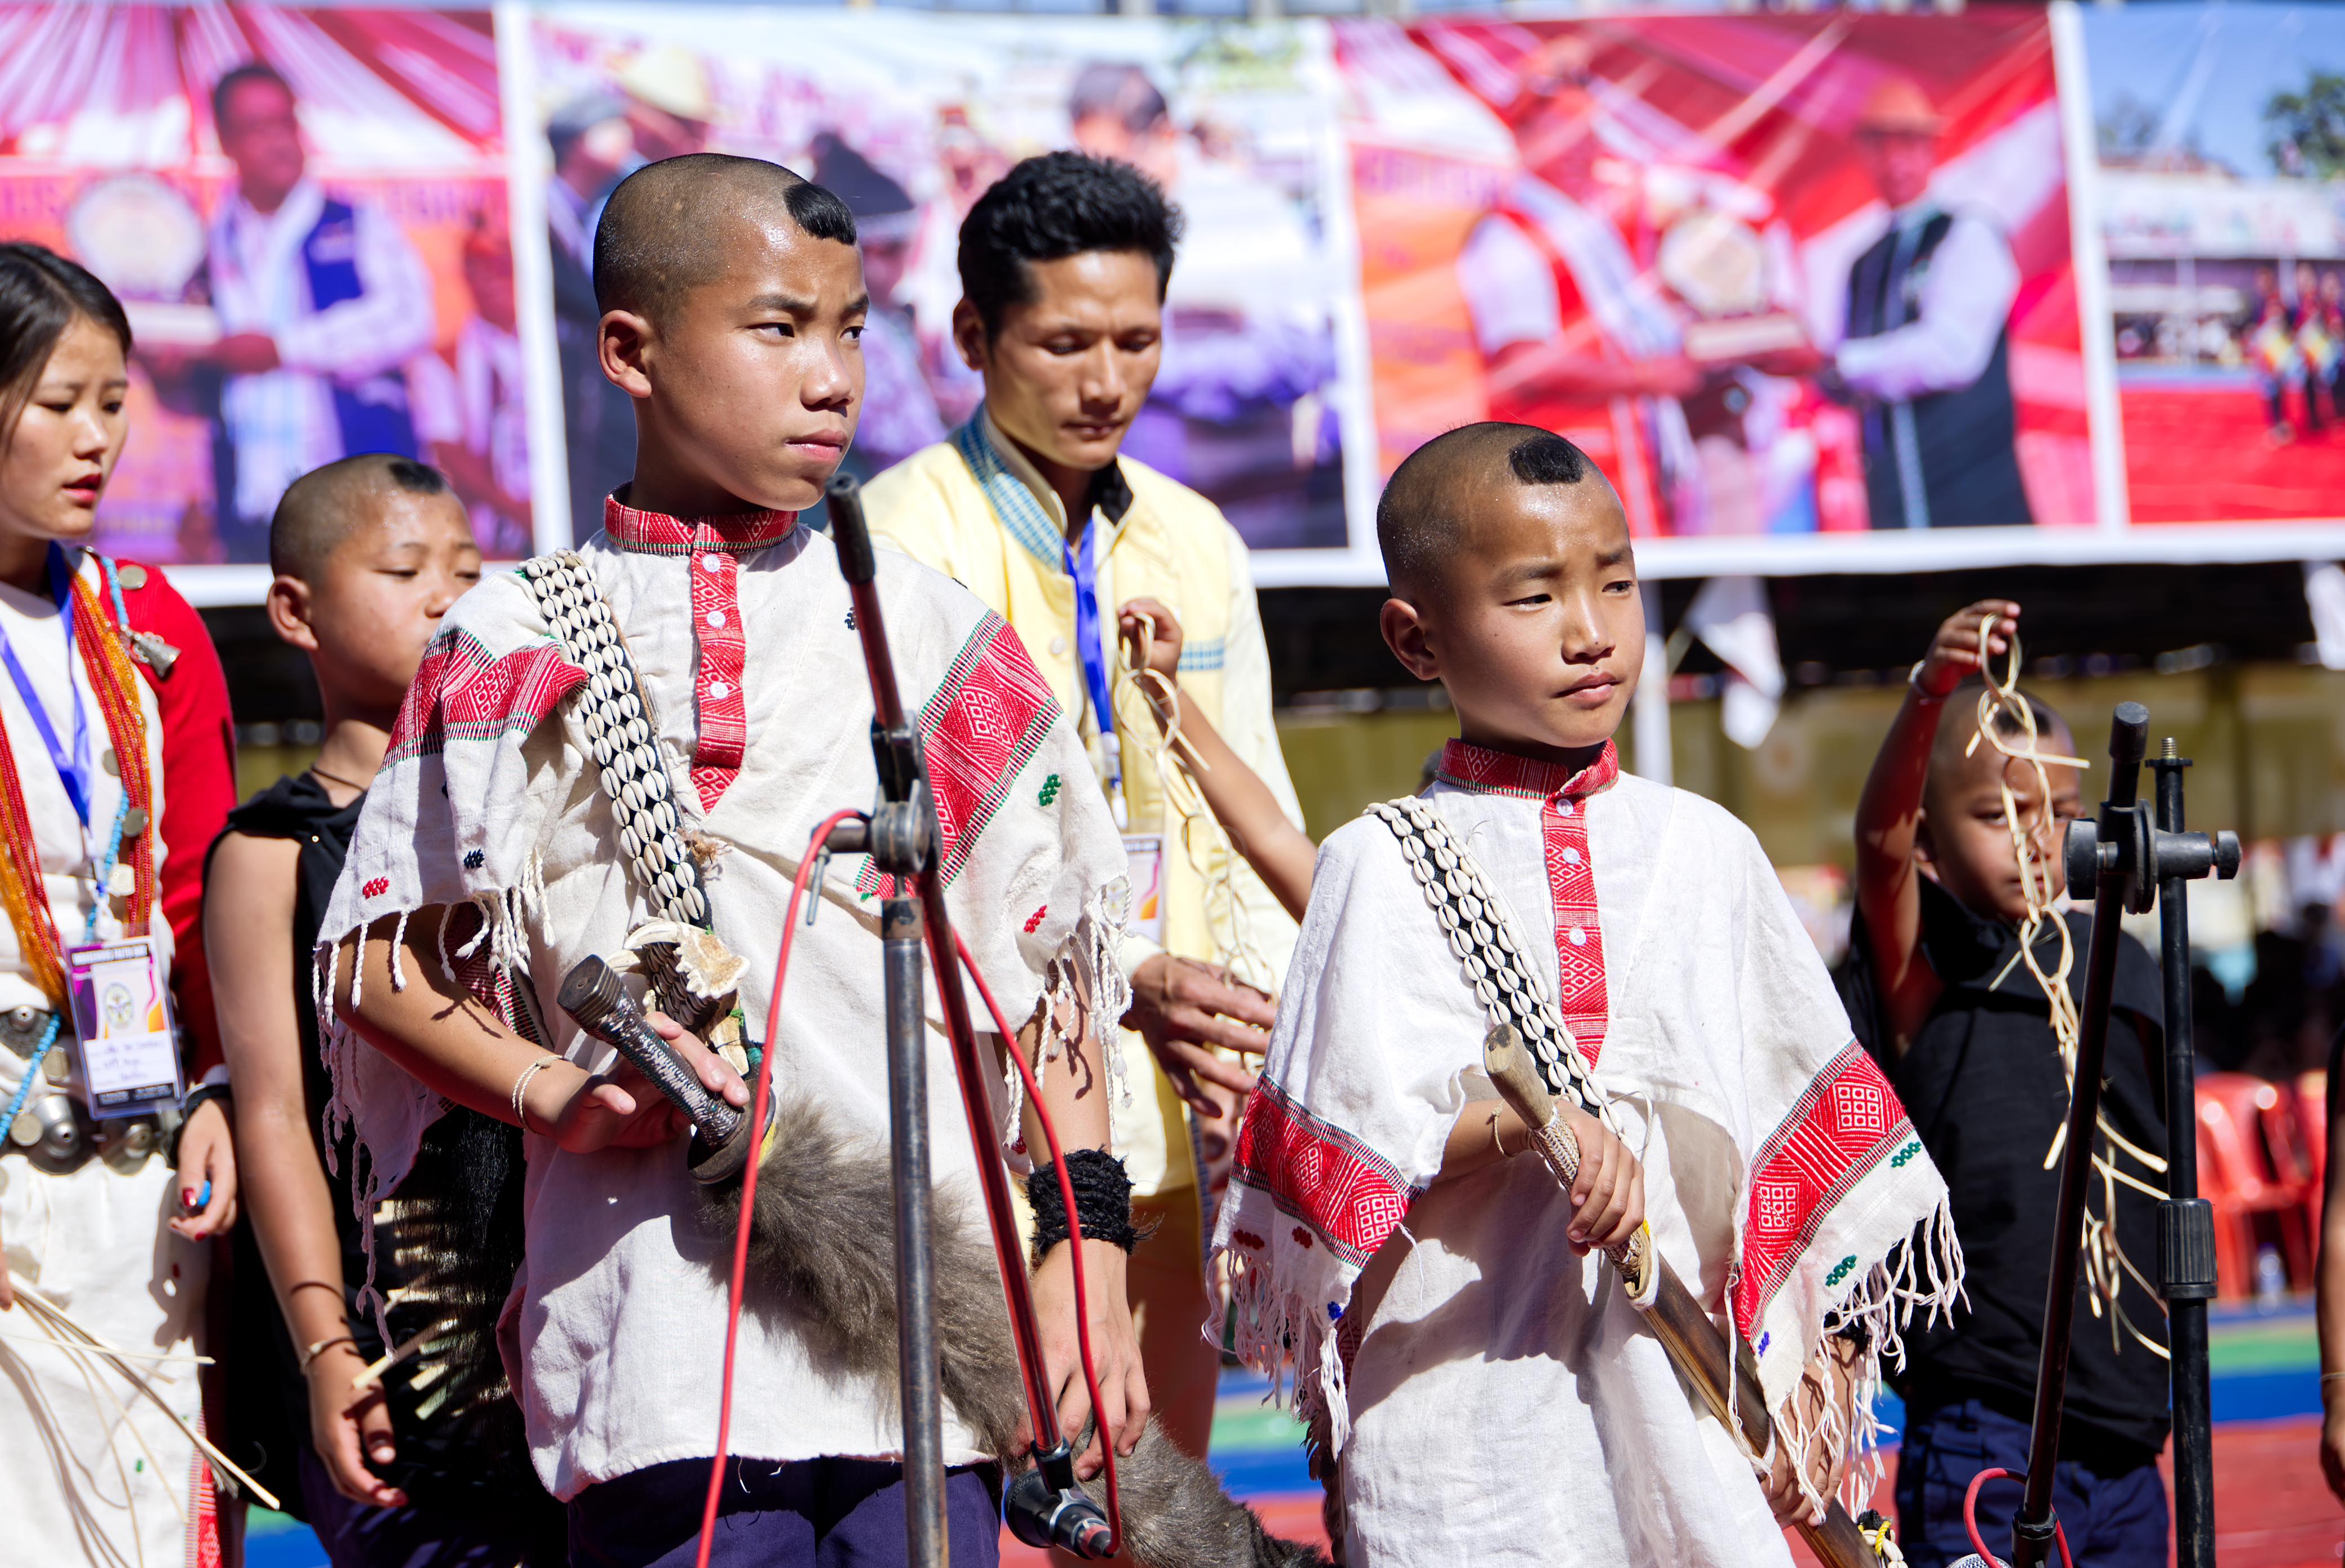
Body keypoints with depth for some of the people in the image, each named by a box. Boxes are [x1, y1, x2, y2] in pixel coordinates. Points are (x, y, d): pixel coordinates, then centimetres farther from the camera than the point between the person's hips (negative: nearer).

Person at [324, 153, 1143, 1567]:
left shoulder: (926, 634, 10)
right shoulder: (517, 655, 6)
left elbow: (1050, 964, 10)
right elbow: (374, 953, 8)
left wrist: (1089, 1255, 2)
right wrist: (552, 1088, -9)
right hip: (660, 1334, -1)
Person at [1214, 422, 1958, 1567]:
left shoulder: (1704, 850, 10)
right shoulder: (1382, 866, 0)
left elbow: (1810, 1126, 14)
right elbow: (1345, 1150, -7)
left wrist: (1812, 1373, 11)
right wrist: (1516, 1125, -23)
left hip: (1690, 1408, 3)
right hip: (1463, 1420, -3)